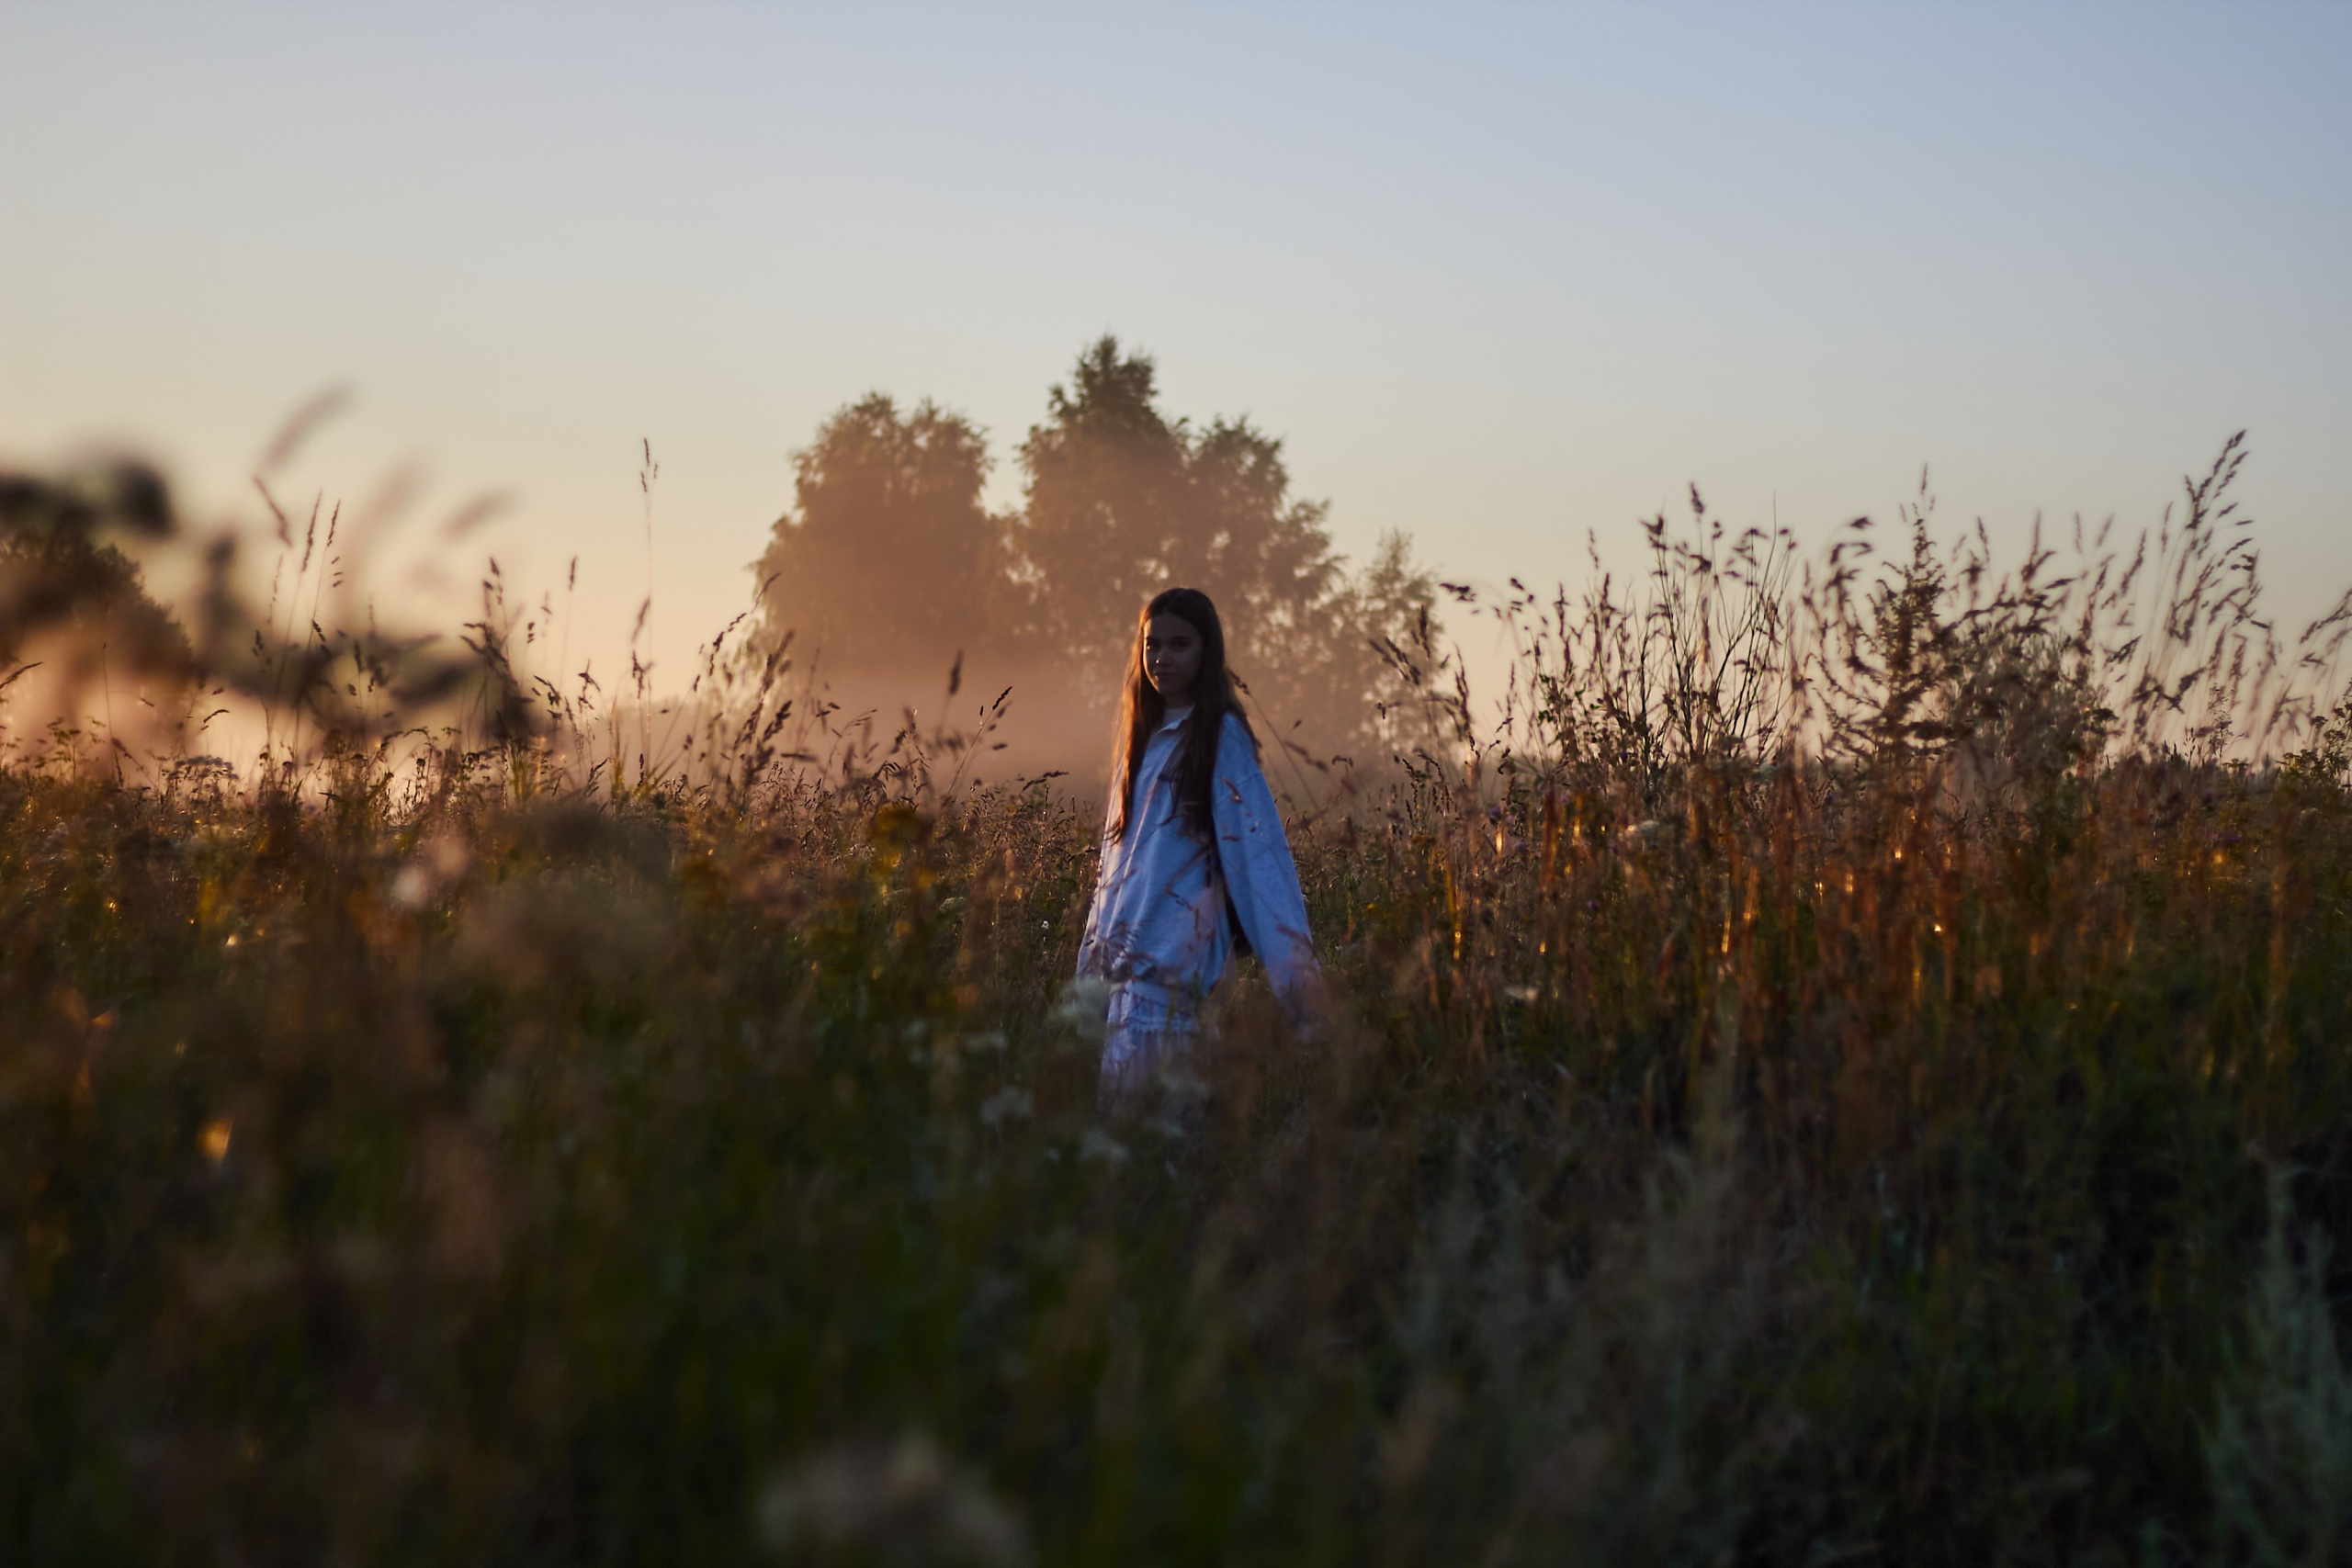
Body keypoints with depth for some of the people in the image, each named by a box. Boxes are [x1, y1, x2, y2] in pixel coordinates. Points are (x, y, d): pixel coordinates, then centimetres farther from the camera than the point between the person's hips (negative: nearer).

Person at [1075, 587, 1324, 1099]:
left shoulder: (1220, 735, -5)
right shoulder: (1142, 736, 18)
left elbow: (1257, 845, -14)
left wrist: (1295, 965, -23)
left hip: (1173, 951, -7)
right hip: (1118, 949, 7)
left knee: (1127, 1089, -15)